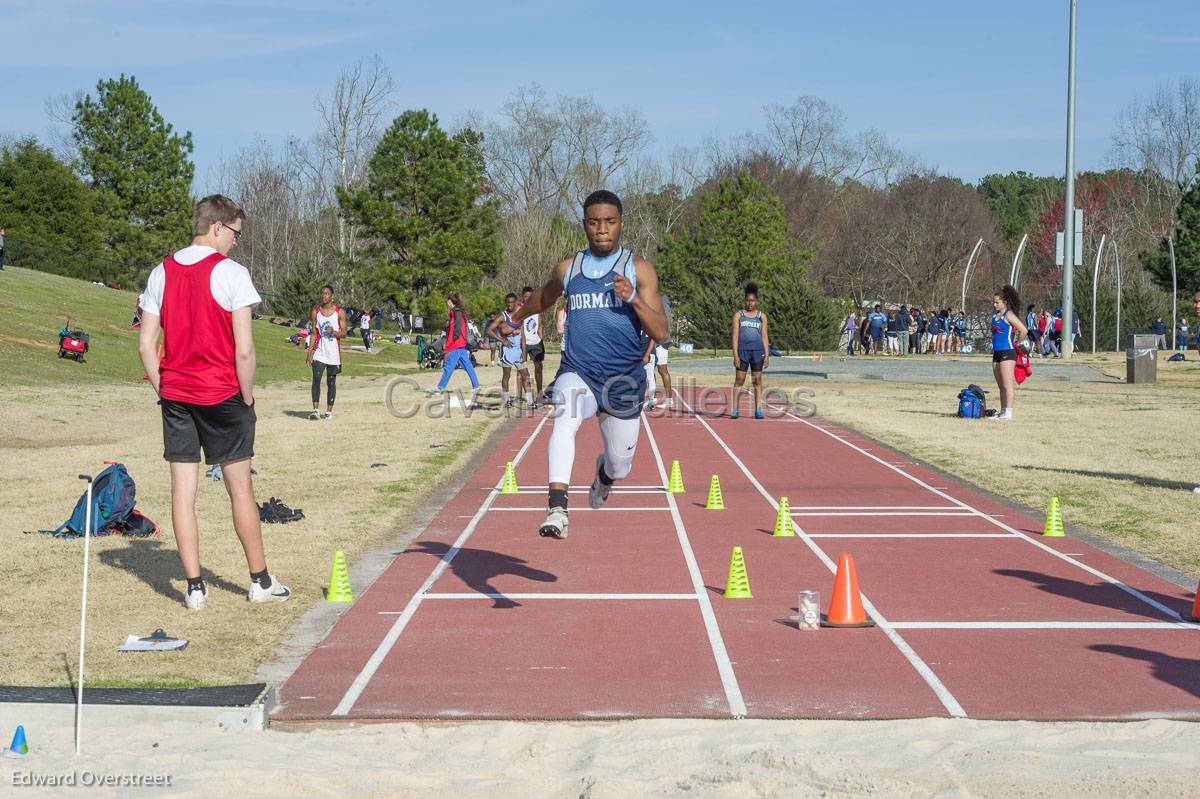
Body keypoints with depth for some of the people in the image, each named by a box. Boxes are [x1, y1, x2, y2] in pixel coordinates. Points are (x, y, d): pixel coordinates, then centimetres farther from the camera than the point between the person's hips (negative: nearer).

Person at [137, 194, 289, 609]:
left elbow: (145, 345, 4)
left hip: (175, 397, 4)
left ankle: (194, 587, 7)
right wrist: (247, 397, -3)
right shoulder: (230, 272, -10)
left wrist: (164, 390, 11)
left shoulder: (162, 273, 6)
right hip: (222, 395, -4)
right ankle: (260, 581, 15)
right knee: (240, 488, 6)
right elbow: (244, 349, -14)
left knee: (182, 491, 6)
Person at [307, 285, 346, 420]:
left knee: (331, 382, 5)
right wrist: (309, 352, 1)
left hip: (333, 353, -1)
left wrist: (334, 332, -22)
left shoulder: (339, 312, 0)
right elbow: (313, 334, 9)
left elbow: (344, 333, -1)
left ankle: (329, 411, 13)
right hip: (319, 352, 1)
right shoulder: (316, 312, 7)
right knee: (316, 379, -14)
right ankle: (316, 410, -18)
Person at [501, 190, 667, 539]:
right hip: (577, 374, 0)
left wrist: (633, 298, -22)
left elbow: (661, 333, -7)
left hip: (624, 381, 0)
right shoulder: (568, 269, 7)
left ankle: (602, 474, 51)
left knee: (619, 466, 12)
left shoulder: (639, 270, -1)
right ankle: (557, 510, -45)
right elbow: (544, 297, 30)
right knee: (565, 418, -33)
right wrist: (517, 319, 45)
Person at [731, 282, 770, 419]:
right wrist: (735, 355, -8)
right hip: (742, 351, -1)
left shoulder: (761, 316, 8)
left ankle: (758, 410, 4)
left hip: (758, 351, 1)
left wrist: (767, 355, 1)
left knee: (757, 381, 2)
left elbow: (765, 337, 8)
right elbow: (735, 336, 0)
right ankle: (734, 410, -2)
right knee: (739, 380, -2)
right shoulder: (738, 315, 4)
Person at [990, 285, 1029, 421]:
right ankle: (1002, 412, 15)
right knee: (1000, 386, 11)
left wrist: (1016, 343, -4)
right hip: (996, 353, 9)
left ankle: (1008, 413, -9)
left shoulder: (1009, 315, -11)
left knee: (1007, 384, -9)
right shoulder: (995, 314, 13)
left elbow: (1024, 331, -17)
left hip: (1007, 353, -9)